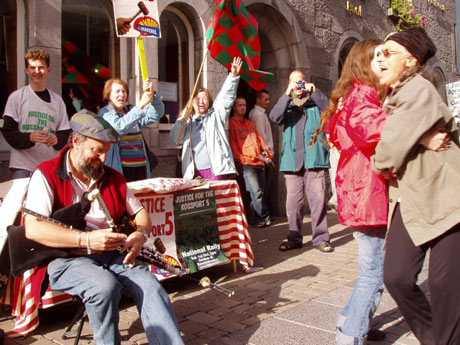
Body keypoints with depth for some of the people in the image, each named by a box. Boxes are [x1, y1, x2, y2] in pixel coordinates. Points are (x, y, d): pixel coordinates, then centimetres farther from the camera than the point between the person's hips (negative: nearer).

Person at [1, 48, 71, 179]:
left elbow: (65, 134, 8)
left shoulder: (57, 100, 9)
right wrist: (29, 137, -20)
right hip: (22, 167, -2)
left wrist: (57, 139, -14)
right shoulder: (16, 97, 1)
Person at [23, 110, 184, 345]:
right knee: (106, 285, -33)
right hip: (68, 257, -4)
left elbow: (140, 213, 17)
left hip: (114, 254, 5)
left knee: (150, 286, -22)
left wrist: (140, 234, -8)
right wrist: (86, 239, -26)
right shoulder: (46, 175, -4)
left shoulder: (113, 177, 13)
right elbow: (33, 229, -16)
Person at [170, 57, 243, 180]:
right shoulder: (188, 122, 20)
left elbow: (226, 96, 1)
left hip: (216, 169, -3)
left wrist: (233, 75, -13)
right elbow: (176, 140, 10)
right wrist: (182, 119, -1)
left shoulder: (216, 115, 13)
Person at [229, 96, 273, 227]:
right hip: (247, 163, -7)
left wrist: (267, 153, 4)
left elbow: (260, 139, 20)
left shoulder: (250, 123, 24)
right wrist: (240, 159, -12)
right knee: (256, 192, -14)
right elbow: (232, 143, -3)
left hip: (259, 162, 7)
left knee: (261, 192, 6)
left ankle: (257, 218, 14)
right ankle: (264, 217, -5)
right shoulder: (231, 123, 4)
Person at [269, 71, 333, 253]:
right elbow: (274, 117, -5)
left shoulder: (315, 103, 14)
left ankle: (321, 238, 4)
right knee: (293, 202, 4)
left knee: (318, 200, -4)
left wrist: (314, 92, -10)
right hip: (292, 160, 1)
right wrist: (287, 94, -11)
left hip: (315, 159, -1)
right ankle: (294, 237, 14)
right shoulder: (287, 105, 16)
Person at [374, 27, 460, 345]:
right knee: (396, 276, 0)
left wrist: (380, 164, 1)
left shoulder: (419, 90, -13)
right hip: (410, 199, 7)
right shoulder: (394, 97, 15)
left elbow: (391, 147, -17)